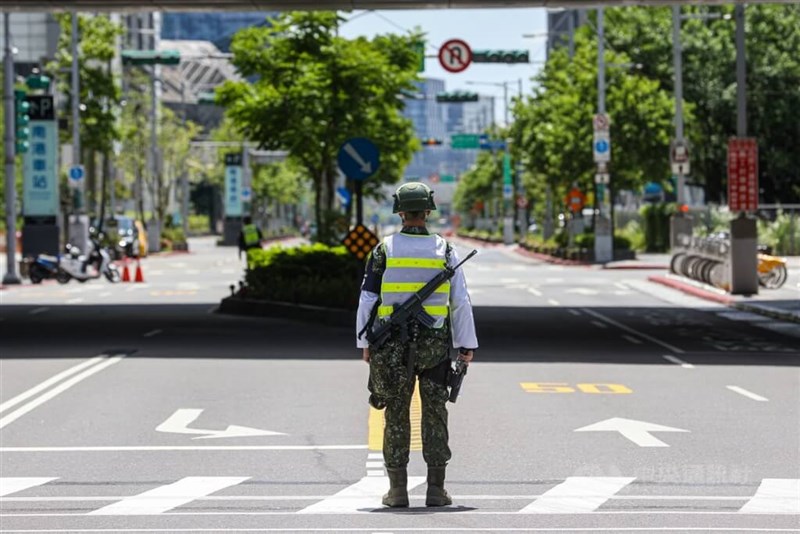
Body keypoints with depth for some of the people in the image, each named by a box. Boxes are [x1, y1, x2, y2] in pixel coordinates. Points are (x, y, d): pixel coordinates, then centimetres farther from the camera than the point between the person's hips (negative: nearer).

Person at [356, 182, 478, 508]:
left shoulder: (383, 251, -2)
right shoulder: (444, 251, 0)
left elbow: (367, 300, 0)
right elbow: (461, 302, 1)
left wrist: (364, 343, 8)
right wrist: (467, 346, 7)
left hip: (393, 346, 0)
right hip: (435, 345, 0)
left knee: (396, 417, 5)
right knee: (435, 415, 6)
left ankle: (398, 490, 4)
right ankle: (435, 489, 3)